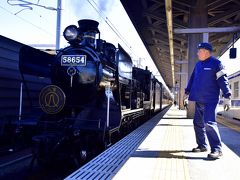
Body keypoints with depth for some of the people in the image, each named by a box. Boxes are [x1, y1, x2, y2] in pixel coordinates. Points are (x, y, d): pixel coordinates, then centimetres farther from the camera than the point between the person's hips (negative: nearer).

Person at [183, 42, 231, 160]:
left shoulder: (215, 63, -7)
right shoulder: (198, 64, 15)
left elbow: (223, 80, -11)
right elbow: (192, 79, 24)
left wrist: (227, 96, -16)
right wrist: (187, 92, 27)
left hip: (210, 100, -8)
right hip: (199, 100, 8)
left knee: (209, 123, -15)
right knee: (198, 123, 11)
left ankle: (217, 149, -8)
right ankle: (202, 145, 23)